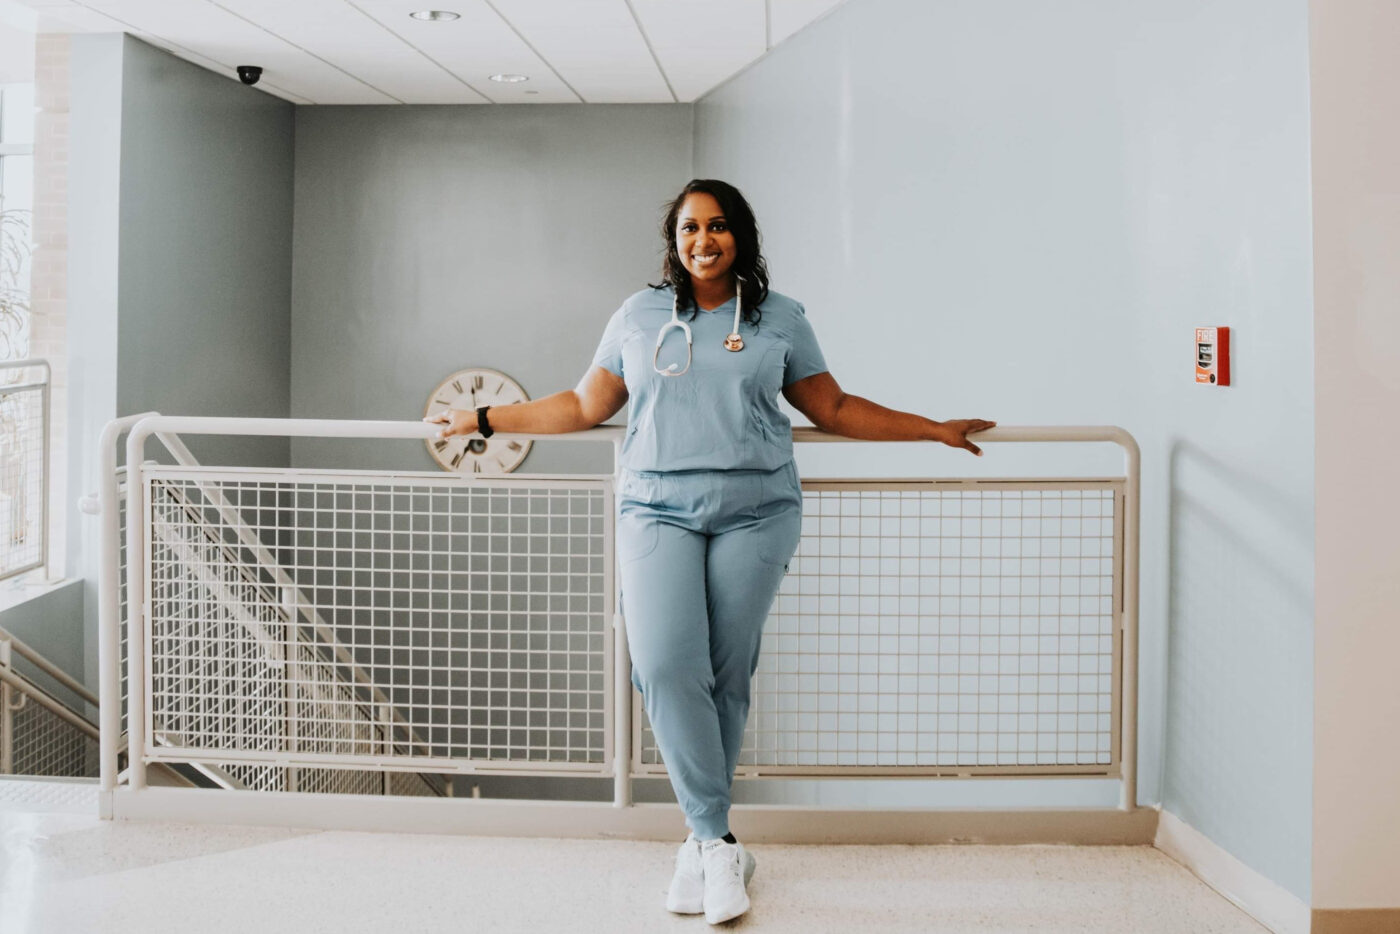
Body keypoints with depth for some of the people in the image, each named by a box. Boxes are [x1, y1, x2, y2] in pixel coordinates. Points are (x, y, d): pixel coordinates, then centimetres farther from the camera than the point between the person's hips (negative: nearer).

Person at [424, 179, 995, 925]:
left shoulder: (780, 319, 12)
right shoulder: (637, 316, 14)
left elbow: (833, 408, 18)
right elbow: (584, 406, 20)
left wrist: (936, 430, 17)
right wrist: (483, 419, 20)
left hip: (754, 514, 0)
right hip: (658, 510, 1)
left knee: (727, 676, -3)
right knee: (667, 667, -17)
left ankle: (701, 843, 11)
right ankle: (720, 844, -10)